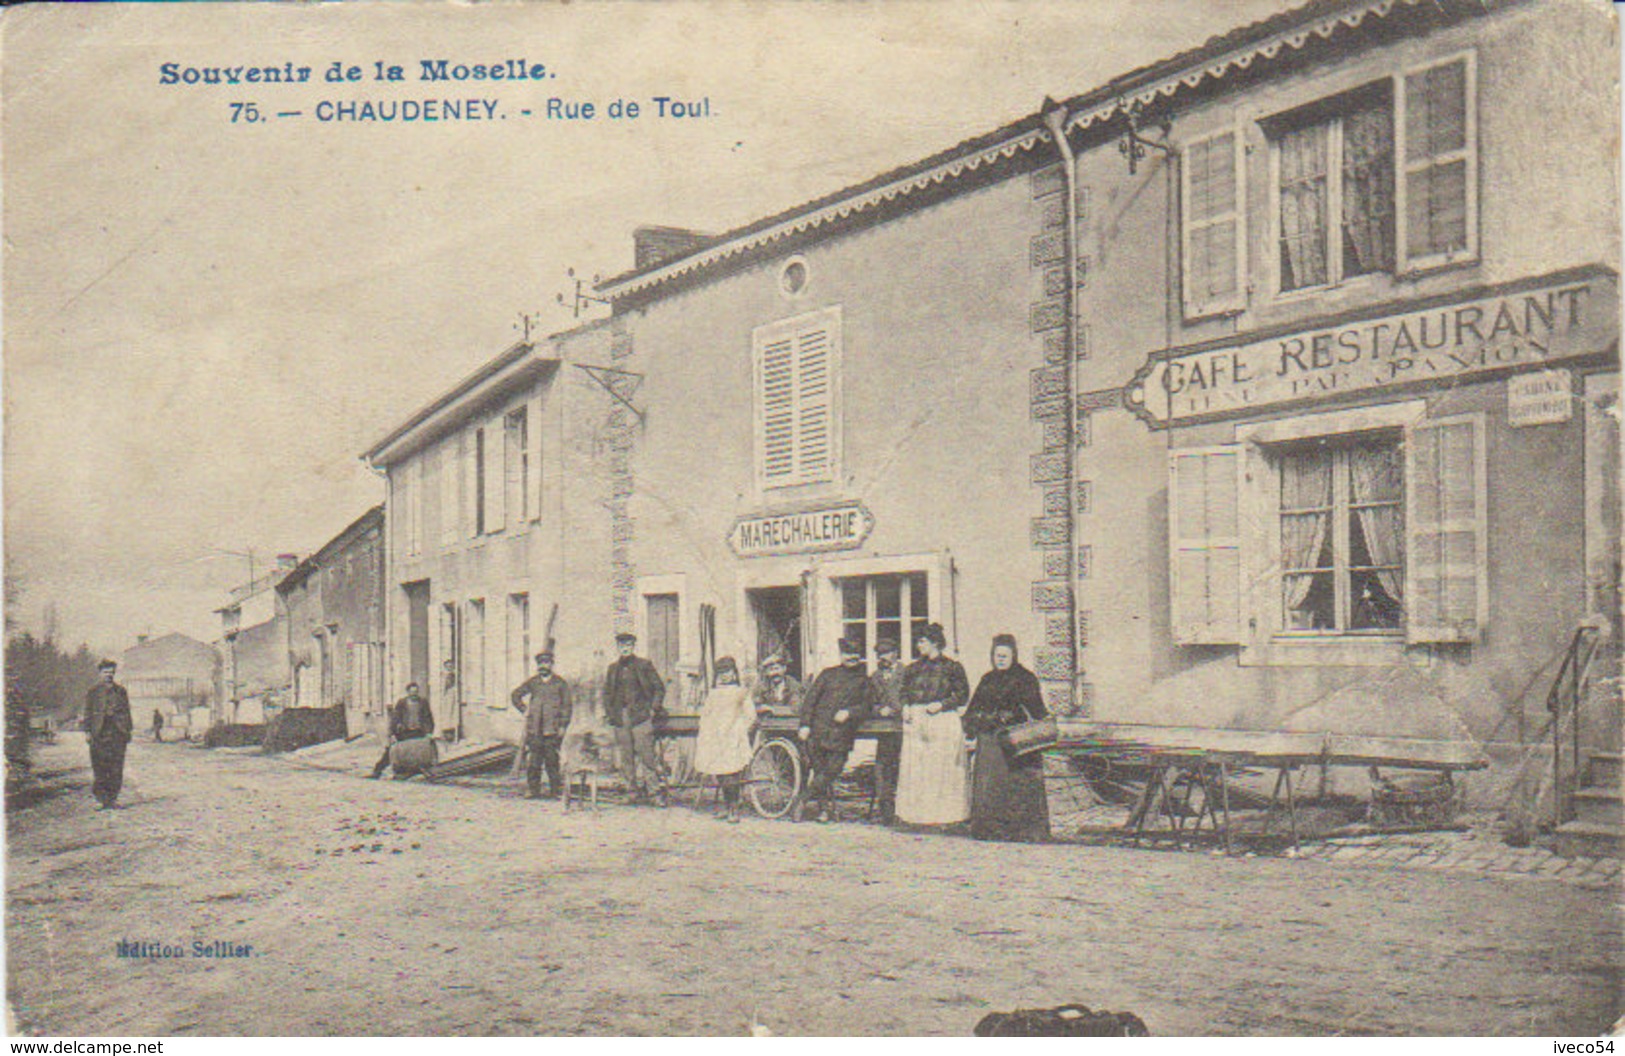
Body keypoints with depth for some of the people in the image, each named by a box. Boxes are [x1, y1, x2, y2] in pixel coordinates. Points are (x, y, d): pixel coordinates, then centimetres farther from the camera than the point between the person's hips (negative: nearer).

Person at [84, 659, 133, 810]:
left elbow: (127, 711, 16)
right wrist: (87, 731, -1)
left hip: (118, 732, 2)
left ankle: (112, 798, 3)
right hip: (99, 733, -2)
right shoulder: (93, 691, 8)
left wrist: (129, 729, 10)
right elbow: (88, 712, 6)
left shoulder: (121, 691, 14)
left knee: (117, 767, -1)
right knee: (100, 767, -6)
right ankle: (101, 796, 0)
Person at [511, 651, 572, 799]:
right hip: (534, 729, 2)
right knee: (534, 760, 0)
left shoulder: (560, 684, 5)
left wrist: (563, 726, -4)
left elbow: (566, 706, 4)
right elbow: (516, 695, 24)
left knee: (552, 760, -3)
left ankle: (556, 790, 3)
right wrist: (524, 710, 12)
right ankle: (533, 789, 6)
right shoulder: (532, 682, 12)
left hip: (553, 729, -2)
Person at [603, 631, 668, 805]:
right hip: (620, 719, 4)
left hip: (641, 717, -4)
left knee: (646, 755, -11)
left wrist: (653, 709, -4)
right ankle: (634, 789, 13)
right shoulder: (612, 669, 15)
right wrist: (609, 713, 10)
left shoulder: (644, 665, 3)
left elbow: (659, 688, 5)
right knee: (626, 758, 5)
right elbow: (606, 693, 22)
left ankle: (661, 782, 5)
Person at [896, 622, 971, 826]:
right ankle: (915, 811, 6)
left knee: (941, 768, -4)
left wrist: (941, 704, -12)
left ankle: (944, 812, 2)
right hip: (916, 722, 5)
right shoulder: (914, 668, 15)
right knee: (913, 768, 1)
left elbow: (963, 694, -1)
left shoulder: (951, 667, 0)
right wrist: (905, 708, 3)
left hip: (943, 721, -4)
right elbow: (905, 692, 22)